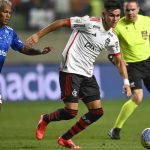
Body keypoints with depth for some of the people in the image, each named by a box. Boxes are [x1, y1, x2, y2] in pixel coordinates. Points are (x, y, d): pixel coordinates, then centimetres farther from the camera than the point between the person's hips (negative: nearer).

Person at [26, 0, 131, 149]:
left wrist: (126, 82, 6)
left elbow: (119, 61, 18)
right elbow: (61, 22, -10)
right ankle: (45, 120, 19)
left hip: (87, 75, 7)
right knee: (71, 111, -14)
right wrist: (38, 35, -13)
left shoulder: (112, 39, 8)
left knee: (97, 111, -1)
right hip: (70, 71, -7)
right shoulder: (90, 22, -13)